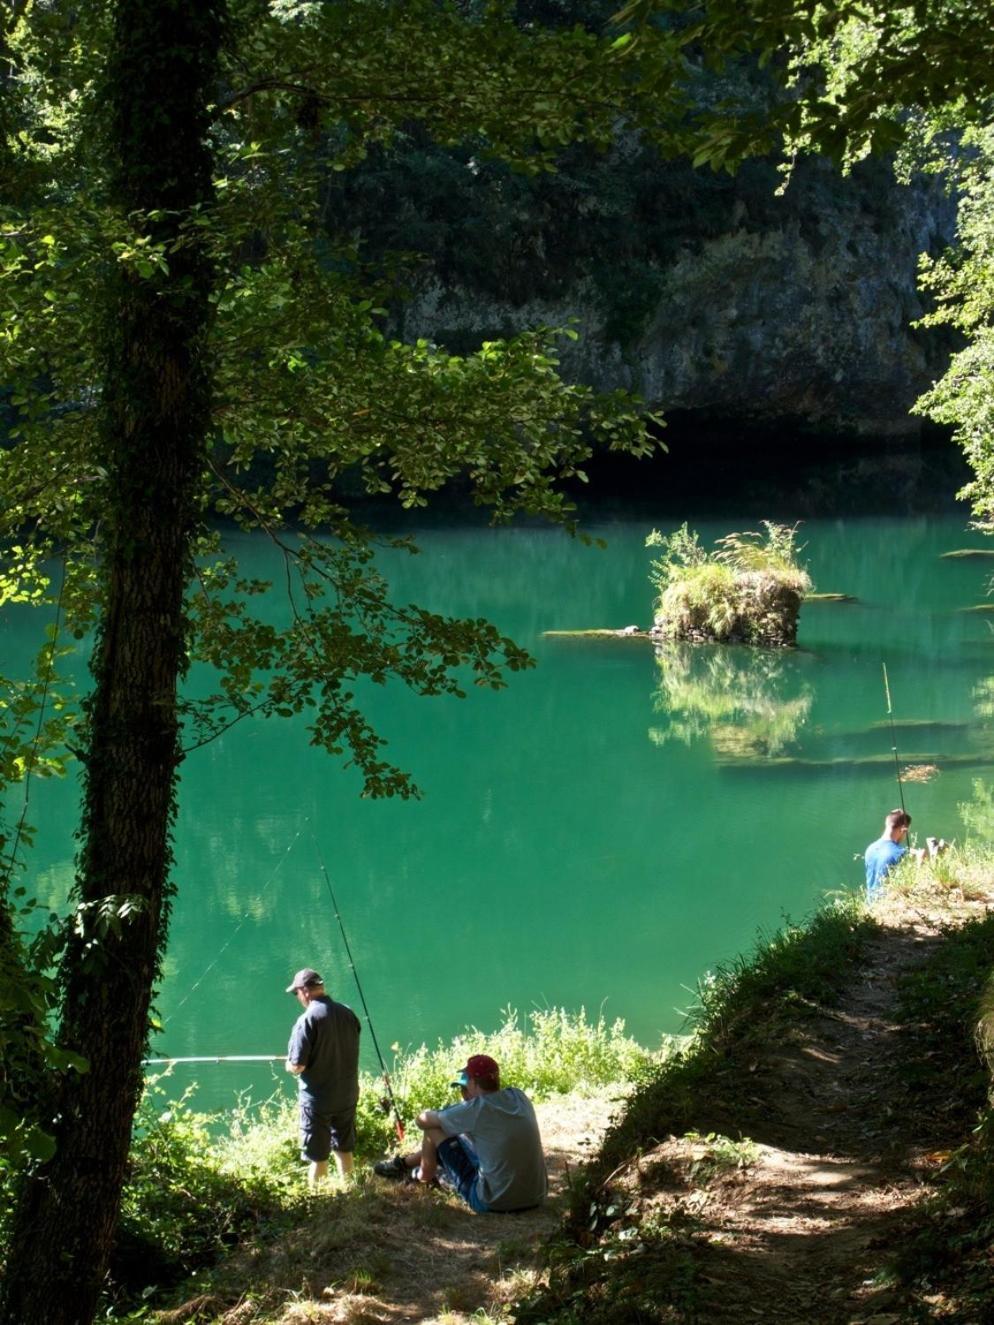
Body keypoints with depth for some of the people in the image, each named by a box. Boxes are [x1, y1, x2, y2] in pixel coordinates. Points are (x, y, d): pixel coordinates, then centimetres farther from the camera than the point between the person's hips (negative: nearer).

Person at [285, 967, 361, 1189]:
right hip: (347, 1095, 6)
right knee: (344, 1148, 21)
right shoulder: (348, 1014, -1)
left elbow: (297, 1066, -21)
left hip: (317, 1099, -6)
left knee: (318, 1156, 5)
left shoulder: (307, 1020, -20)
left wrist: (289, 1065, 1)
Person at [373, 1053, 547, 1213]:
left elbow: (422, 1120, -3)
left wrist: (434, 1114, 17)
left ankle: (424, 1176, 34)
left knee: (434, 1130, 5)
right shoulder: (519, 1097, 1)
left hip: (495, 1203, -7)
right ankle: (405, 1163, 48)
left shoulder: (477, 1109, -17)